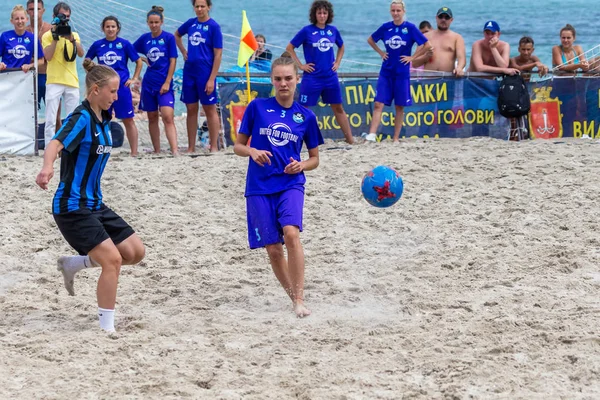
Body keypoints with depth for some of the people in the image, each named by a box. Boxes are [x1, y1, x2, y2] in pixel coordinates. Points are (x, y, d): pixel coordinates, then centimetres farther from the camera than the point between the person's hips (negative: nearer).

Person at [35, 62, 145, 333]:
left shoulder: (103, 120, 8)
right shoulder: (81, 119, -18)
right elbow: (55, 144, -36)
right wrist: (48, 167, -56)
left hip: (94, 204, 9)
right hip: (72, 206, -9)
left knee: (135, 252, 5)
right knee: (112, 259, -18)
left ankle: (72, 265, 20)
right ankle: (107, 328, -8)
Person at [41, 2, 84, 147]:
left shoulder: (74, 35, 15)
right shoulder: (48, 35, 4)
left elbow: (81, 53, -1)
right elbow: (48, 56, -11)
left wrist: (71, 38, -15)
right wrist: (55, 37, -14)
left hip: (72, 82, 4)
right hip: (54, 82, -4)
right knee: (51, 120, -8)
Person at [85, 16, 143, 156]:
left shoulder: (124, 44, -1)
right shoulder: (97, 45, 4)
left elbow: (138, 62, 6)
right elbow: (87, 61, 17)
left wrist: (134, 79, 0)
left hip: (122, 86, -2)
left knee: (128, 120, 0)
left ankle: (134, 152, 2)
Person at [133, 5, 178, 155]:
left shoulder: (168, 38, -4)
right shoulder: (144, 38, 6)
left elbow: (173, 61, -5)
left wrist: (167, 82, -11)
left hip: (164, 84, -5)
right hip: (148, 84, 5)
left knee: (168, 117, -16)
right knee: (152, 118, 9)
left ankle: (175, 151, -25)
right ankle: (157, 151, 17)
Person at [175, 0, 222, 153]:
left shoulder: (213, 26, -8)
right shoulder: (191, 23, 7)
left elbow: (218, 54, -10)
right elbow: (177, 35, 28)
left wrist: (212, 79, -14)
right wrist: (183, 51, 13)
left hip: (205, 73, -5)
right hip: (189, 72, 5)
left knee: (210, 109, 1)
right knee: (191, 110, 9)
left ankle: (214, 147, 7)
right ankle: (191, 148, 14)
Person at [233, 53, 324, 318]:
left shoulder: (305, 116, 5)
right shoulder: (257, 107, 2)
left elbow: (314, 159, 14)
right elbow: (238, 145, 8)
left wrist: (301, 165, -8)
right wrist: (253, 152, -14)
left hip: (290, 184, -1)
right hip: (259, 187, 1)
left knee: (291, 233, -24)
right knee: (273, 248, 0)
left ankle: (299, 300, -21)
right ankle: (292, 296, 20)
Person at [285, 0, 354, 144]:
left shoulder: (333, 30, 5)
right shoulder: (307, 31, -7)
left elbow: (341, 47, 24)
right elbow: (289, 48, -2)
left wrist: (337, 62, 11)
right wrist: (300, 65, -6)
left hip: (330, 77, 4)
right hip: (312, 77, -4)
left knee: (338, 108, 10)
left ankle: (350, 140, 15)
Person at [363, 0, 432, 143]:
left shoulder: (410, 28, -6)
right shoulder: (386, 27, 3)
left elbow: (427, 45, -6)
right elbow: (370, 40, 19)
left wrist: (412, 57, -6)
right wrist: (381, 53, 8)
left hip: (402, 73, -2)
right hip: (386, 72, 2)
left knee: (399, 106, 5)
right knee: (378, 104, -8)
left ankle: (396, 138, 12)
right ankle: (371, 135, -15)